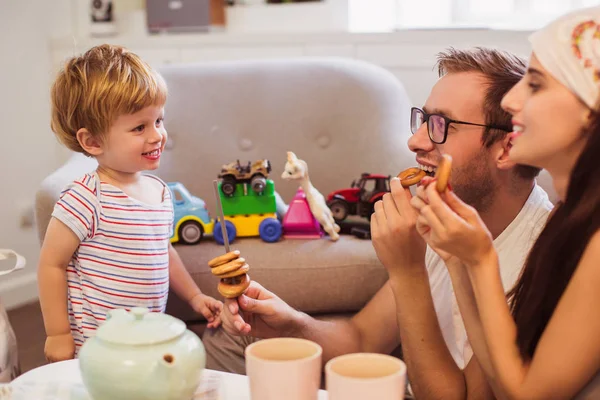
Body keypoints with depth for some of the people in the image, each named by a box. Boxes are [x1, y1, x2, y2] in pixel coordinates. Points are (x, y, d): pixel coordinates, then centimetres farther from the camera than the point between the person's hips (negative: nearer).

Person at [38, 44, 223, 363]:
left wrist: (194, 296, 23)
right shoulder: (85, 199, -18)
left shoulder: (159, 191, 5)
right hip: (96, 349, -6)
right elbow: (52, 264, -13)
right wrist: (58, 335, -10)